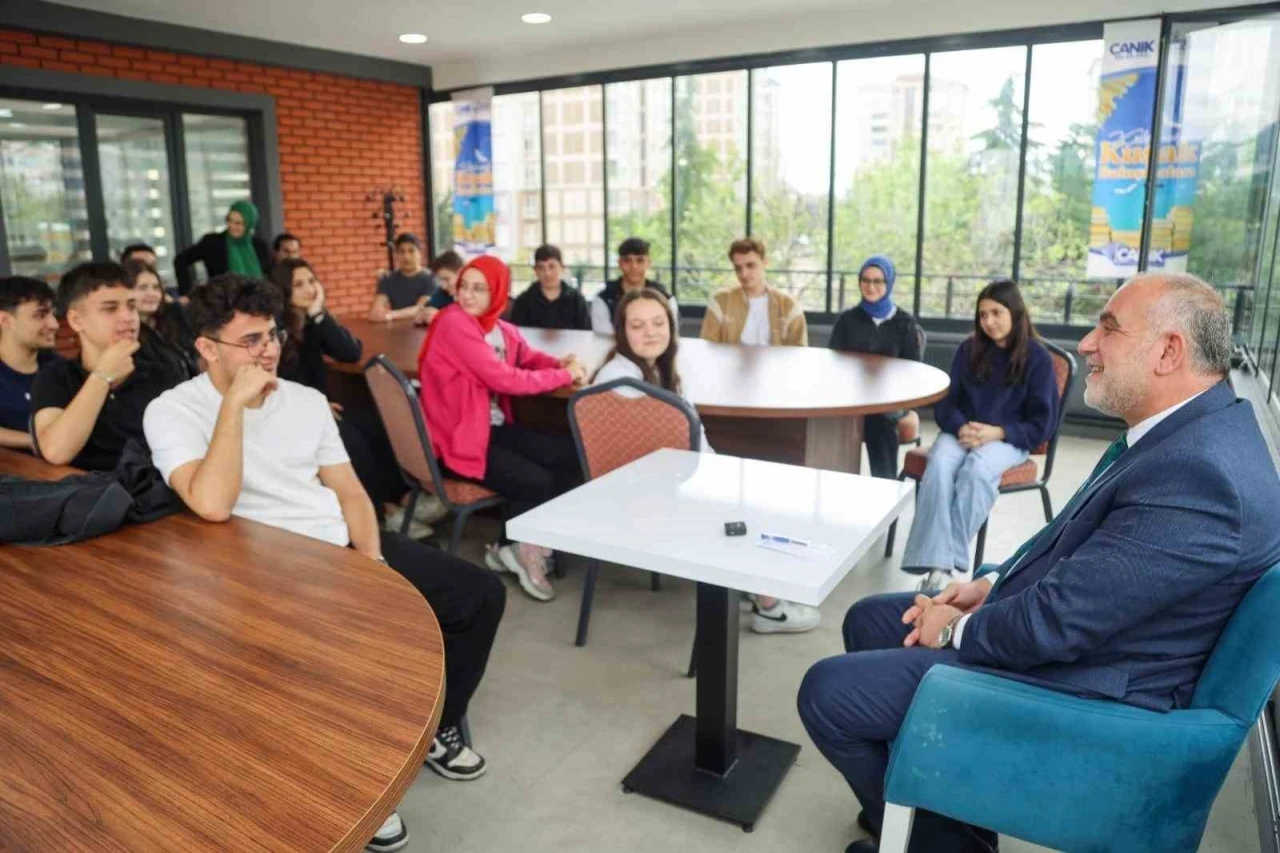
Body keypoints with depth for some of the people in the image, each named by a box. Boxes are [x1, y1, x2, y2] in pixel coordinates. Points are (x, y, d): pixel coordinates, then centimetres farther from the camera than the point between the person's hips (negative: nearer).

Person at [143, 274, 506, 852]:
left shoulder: (307, 400, 10)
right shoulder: (173, 411, -8)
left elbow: (349, 491, 10)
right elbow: (212, 505, -25)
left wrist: (373, 565, -5)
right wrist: (235, 403, -22)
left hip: (346, 548, 6)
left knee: (481, 594, -2)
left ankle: (436, 730, 20)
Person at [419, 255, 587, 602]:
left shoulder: (501, 329, 6)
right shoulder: (454, 324, -18)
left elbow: (530, 357, 21)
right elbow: (504, 379, -23)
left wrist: (563, 363, -3)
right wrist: (565, 376, -14)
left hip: (495, 427, 8)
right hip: (459, 438, -8)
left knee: (573, 457, -1)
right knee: (537, 482, -18)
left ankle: (527, 543, 11)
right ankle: (510, 547, 13)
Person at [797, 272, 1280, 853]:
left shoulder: (1195, 475, -30)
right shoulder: (1194, 426, 4)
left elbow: (1058, 621, -28)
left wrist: (957, 630, -11)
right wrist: (993, 583, 3)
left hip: (1084, 693, -10)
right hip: (1067, 632, 10)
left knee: (828, 693, -9)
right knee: (870, 621, 15)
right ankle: (927, 804, 29)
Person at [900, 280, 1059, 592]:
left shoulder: (1037, 357, 0)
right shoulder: (969, 349, 9)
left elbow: (1044, 422, -1)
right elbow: (946, 402, 9)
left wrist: (997, 432, -17)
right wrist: (961, 427, -14)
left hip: (1008, 438, -2)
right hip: (963, 431, 3)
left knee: (976, 471, -37)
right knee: (939, 465, -32)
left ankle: (948, 562, -35)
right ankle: (935, 564, -41)